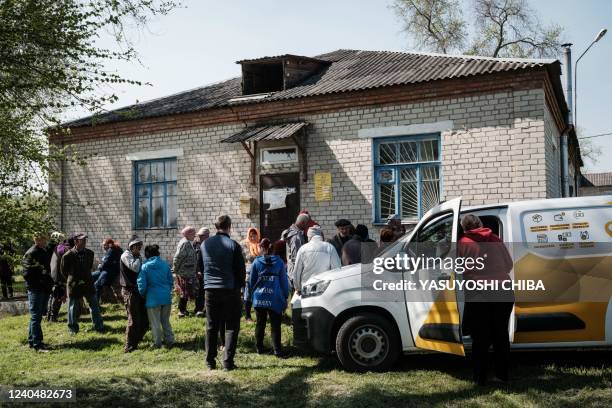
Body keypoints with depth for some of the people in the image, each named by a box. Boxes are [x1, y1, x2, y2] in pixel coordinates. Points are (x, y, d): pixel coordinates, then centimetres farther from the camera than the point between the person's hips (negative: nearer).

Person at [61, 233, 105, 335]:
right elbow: (64, 271, -1)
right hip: (74, 285, -4)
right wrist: (72, 279, 0)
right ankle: (73, 328, 21)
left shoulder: (90, 253, 1)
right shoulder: (68, 255, -13)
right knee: (73, 308, 6)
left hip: (88, 283, 4)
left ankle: (99, 327, 16)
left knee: (94, 306, 7)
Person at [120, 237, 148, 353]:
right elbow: (135, 268, -24)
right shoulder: (126, 255, -9)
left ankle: (136, 341, 23)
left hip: (139, 290, 8)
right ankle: (129, 346, 1)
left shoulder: (137, 256, 17)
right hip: (130, 291, -8)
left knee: (145, 318, 9)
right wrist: (138, 257, -10)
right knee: (134, 319, -7)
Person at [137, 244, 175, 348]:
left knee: (155, 323, 9)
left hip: (153, 298, -3)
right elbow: (171, 281, 9)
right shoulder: (165, 264, 2)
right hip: (166, 297, 4)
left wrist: (143, 295, 9)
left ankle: (157, 343, 16)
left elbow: (141, 285, -10)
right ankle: (169, 340, 18)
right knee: (165, 321, 17)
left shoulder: (144, 267, -8)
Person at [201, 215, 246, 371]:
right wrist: (239, 286, 10)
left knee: (211, 327, 13)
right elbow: (241, 270, -5)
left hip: (210, 290, 4)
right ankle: (228, 362, 1)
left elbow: (200, 267, 14)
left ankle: (210, 362, 17)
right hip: (230, 290, -4)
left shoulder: (205, 244, 3)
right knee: (231, 327, 5)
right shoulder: (233, 245, -10)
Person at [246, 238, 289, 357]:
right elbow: (284, 281, 4)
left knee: (260, 324, 12)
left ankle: (259, 348, 18)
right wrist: (285, 297, 10)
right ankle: (277, 350, -2)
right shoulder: (279, 262, 1)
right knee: (275, 325, 2)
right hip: (275, 299, -1)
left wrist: (249, 296, 11)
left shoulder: (256, 262, -2)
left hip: (259, 299, 1)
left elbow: (251, 281, 2)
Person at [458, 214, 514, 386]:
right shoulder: (496, 239, 12)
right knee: (501, 334, 15)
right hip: (503, 292, 3)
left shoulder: (463, 243, 1)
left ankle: (480, 377, 10)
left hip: (478, 295, -3)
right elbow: (509, 265, 17)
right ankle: (502, 374, 22)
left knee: (480, 338, 6)